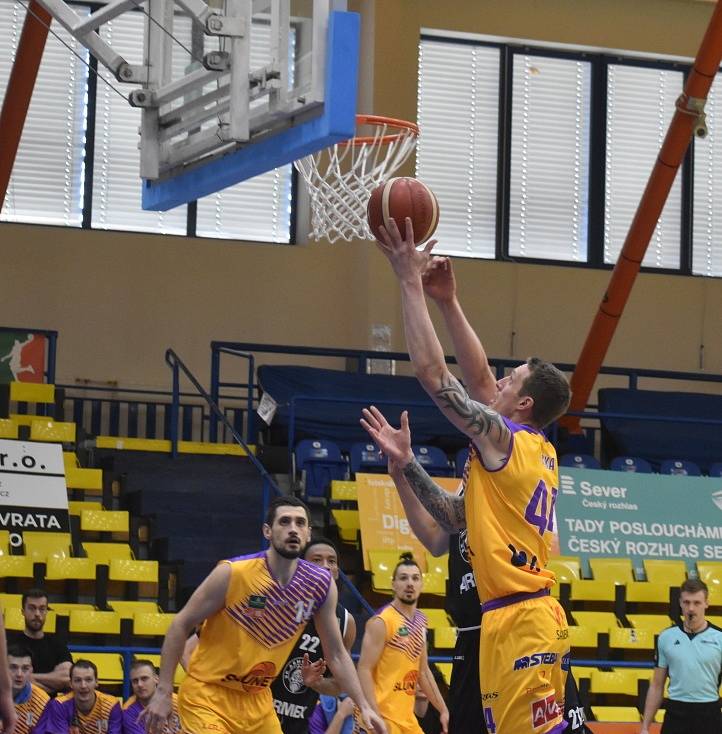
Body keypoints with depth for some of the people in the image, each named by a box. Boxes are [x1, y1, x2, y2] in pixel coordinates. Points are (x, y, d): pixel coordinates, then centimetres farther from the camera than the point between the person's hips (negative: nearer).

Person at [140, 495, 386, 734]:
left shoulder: (321, 585, -5)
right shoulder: (232, 574, -18)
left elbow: (336, 655, 6)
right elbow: (181, 625, -11)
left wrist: (364, 707, 0)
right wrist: (163, 691, -14)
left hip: (257, 699, 6)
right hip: (207, 692, -6)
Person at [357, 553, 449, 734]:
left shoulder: (420, 621, 15)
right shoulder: (381, 622, -11)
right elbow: (364, 670, -16)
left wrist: (443, 710, 20)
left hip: (407, 717, 9)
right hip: (384, 716, -9)